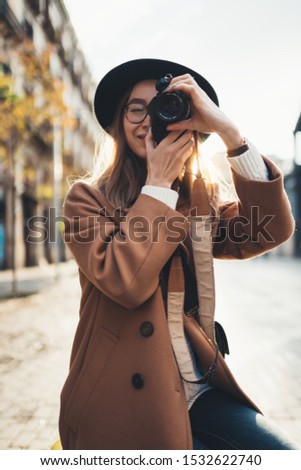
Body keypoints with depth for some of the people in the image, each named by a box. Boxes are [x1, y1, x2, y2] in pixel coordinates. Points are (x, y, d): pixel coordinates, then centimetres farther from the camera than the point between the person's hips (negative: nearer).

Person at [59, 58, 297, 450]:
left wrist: (229, 131, -17)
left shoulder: (201, 198, 7)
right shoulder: (88, 198, -5)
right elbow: (124, 281, -22)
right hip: (127, 399, -4)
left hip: (199, 390, 4)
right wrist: (158, 183, -14)